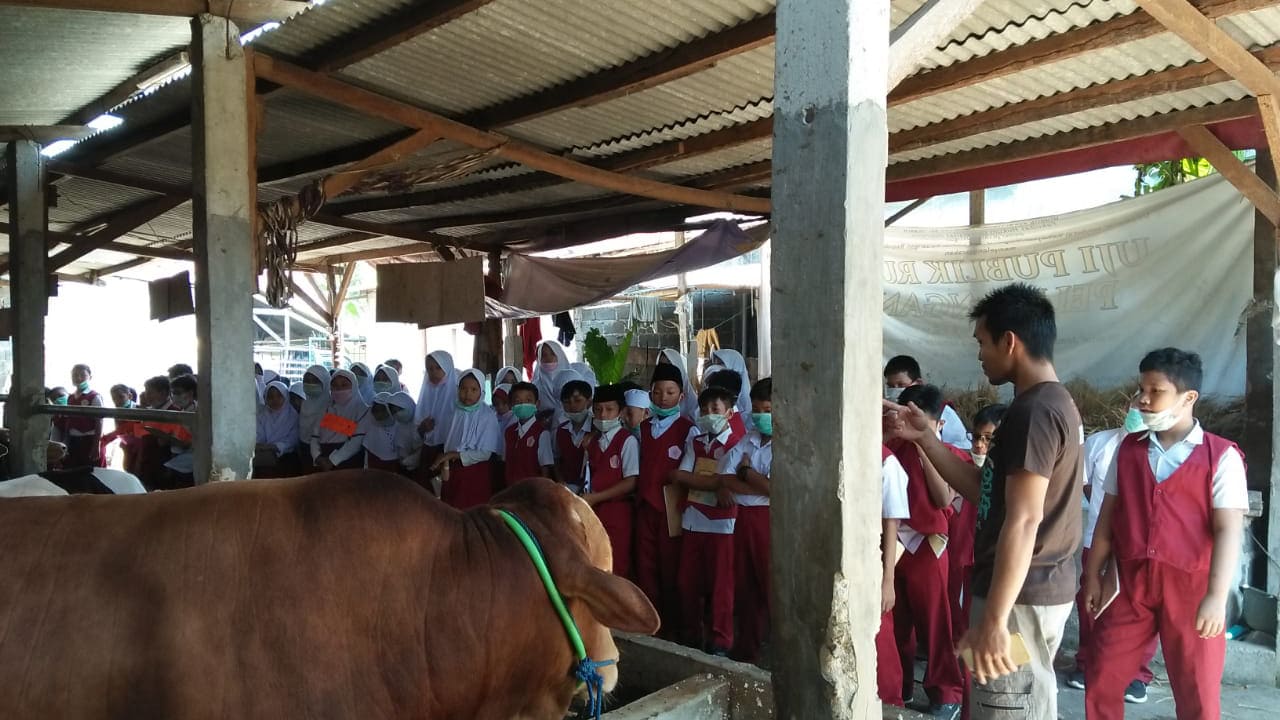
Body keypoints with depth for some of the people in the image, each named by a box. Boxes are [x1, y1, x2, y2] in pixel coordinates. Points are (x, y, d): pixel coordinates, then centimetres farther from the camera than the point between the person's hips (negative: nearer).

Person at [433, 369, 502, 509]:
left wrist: (453, 455, -14)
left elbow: (485, 453, -14)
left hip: (476, 473, -5)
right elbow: (448, 444, 9)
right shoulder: (455, 412, 4)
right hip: (452, 472, 5)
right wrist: (444, 460, -10)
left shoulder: (487, 416, -11)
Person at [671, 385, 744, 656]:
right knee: (687, 581, 10)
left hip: (721, 521, -5)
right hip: (692, 519, 5)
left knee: (720, 583, 1)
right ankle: (692, 635, 25)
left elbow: (725, 482, -16)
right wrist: (715, 486, -10)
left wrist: (692, 479, -11)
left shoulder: (735, 444, -4)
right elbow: (678, 475, -1)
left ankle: (721, 642, 13)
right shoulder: (694, 442, 13)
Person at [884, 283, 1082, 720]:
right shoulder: (1053, 403, 13)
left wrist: (993, 619, -25)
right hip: (1039, 589, 10)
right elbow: (984, 490, 14)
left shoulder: (1033, 411, -19)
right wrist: (924, 437, 8)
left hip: (1019, 596, -10)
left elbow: (1023, 521, -25)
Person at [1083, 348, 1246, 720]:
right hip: (1131, 583, 4)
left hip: (1191, 587, -3)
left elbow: (1228, 530, -10)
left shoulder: (1221, 456, -5)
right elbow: (1108, 516, 10)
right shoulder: (1128, 449, 8)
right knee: (1100, 681, 7)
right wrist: (1093, 575, 8)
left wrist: (1217, 596, -16)